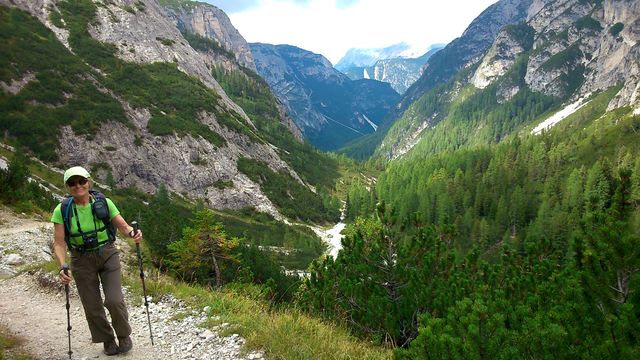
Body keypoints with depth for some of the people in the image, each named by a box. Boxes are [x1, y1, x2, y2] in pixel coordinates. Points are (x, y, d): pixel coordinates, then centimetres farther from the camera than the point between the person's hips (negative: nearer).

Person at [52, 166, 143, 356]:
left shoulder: (104, 203, -11)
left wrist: (132, 233, -32)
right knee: (92, 306, 7)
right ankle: (108, 341, 32)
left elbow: (123, 225, -9)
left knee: (114, 301, -8)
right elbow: (59, 243, -12)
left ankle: (124, 335, 21)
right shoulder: (62, 210, -11)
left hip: (108, 255, -1)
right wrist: (63, 266, -28)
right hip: (82, 261, 1)